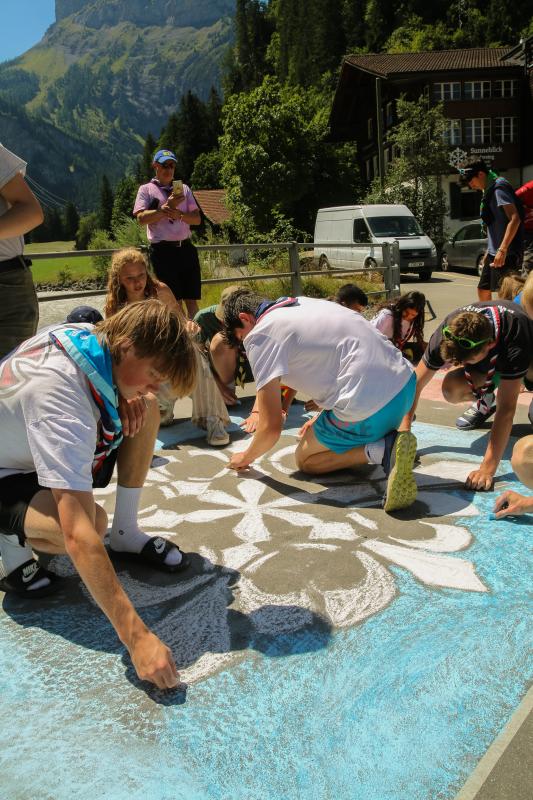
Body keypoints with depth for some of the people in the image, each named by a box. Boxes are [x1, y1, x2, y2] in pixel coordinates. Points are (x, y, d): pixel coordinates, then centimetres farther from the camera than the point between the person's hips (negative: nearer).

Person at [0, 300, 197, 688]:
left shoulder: (93, 335, -16)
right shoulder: (58, 395, -40)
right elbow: (78, 535, -45)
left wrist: (129, 398, -17)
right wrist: (138, 637, -45)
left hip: (35, 445, 8)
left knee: (146, 410, -9)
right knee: (89, 525, -36)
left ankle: (126, 533, 1)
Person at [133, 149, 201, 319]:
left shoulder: (183, 188, 19)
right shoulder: (146, 189, 8)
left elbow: (197, 219, 12)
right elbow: (141, 217, -7)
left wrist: (179, 214, -7)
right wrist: (167, 207, -12)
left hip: (186, 248, 4)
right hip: (163, 250, -3)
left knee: (192, 298, 3)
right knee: (172, 299, -3)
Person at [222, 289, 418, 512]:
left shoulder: (259, 336, -4)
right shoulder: (304, 302, 21)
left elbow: (271, 428, -7)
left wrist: (245, 458, 14)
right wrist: (323, 421, 42)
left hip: (368, 407, -8)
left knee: (305, 461, 18)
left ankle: (382, 451, -4)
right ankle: (386, 443, 6)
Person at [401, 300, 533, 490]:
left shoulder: (514, 337, -46)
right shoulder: (449, 332, -34)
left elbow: (506, 408, -47)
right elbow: (415, 383, -27)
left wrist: (488, 468, -50)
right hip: (489, 362, 2)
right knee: (452, 390, -28)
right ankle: (486, 400, 8)